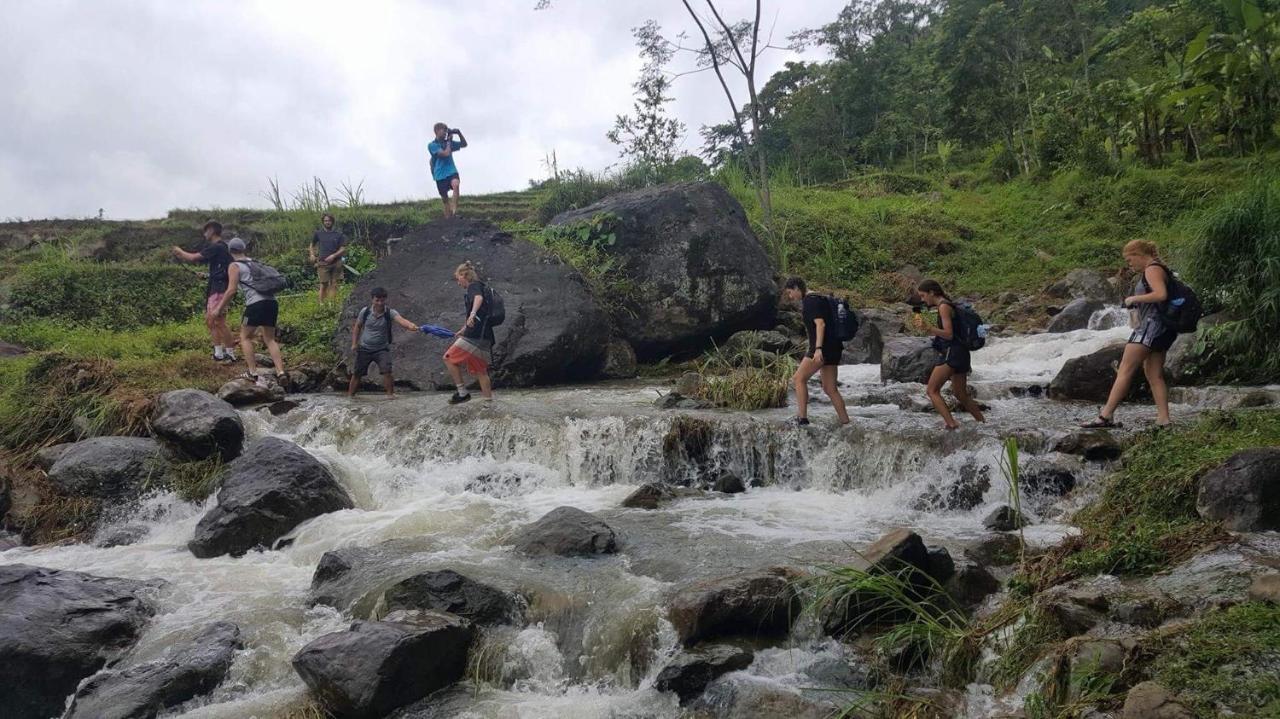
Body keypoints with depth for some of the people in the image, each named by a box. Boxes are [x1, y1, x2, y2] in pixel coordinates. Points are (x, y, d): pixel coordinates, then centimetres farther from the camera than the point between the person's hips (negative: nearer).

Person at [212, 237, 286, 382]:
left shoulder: (235, 266, 4)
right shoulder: (255, 263, 24)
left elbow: (232, 290, -4)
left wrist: (220, 307, 4)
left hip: (256, 304, -6)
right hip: (272, 302, 6)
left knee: (245, 337, 12)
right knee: (270, 339, 13)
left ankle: (252, 373, 3)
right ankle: (281, 373, -2)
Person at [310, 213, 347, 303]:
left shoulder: (339, 234, 5)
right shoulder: (318, 233, 9)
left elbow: (343, 249, 2)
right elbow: (312, 244, 25)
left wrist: (333, 256, -12)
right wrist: (312, 255, 10)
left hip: (336, 262, 0)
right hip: (323, 263, 0)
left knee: (334, 284, 0)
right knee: (323, 284, -5)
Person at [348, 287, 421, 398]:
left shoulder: (390, 313, -17)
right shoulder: (365, 312, -10)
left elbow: (401, 320, -39)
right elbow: (357, 327, 7)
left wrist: (410, 325, -60)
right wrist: (354, 343, 2)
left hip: (382, 349, -2)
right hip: (364, 348, 2)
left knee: (387, 371, -20)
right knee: (357, 373, 9)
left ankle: (390, 393, -3)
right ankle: (350, 395, 27)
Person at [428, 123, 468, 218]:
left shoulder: (448, 142, 12)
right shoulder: (432, 145, -4)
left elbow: (464, 144, 18)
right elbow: (446, 153, -16)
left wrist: (459, 133, 3)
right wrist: (449, 141, -4)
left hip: (451, 171, 2)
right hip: (440, 175, -2)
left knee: (456, 185, -31)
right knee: (445, 198, 3)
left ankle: (454, 209, -36)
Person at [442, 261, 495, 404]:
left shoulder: (474, 286, -3)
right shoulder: (480, 288, 26)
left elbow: (479, 298, -28)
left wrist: (473, 313, -45)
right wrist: (462, 331, 46)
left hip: (475, 336, -9)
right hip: (484, 337, 9)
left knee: (449, 359, -2)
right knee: (480, 371, 12)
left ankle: (461, 392, -3)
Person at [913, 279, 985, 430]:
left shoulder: (943, 306, -11)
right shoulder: (947, 305, 18)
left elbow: (948, 334, -19)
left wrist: (928, 328, -27)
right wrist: (925, 328, 23)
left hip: (952, 353, -10)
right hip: (960, 354, 10)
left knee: (932, 391, -12)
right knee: (961, 395, 21)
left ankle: (951, 423, -23)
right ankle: (984, 423, 29)